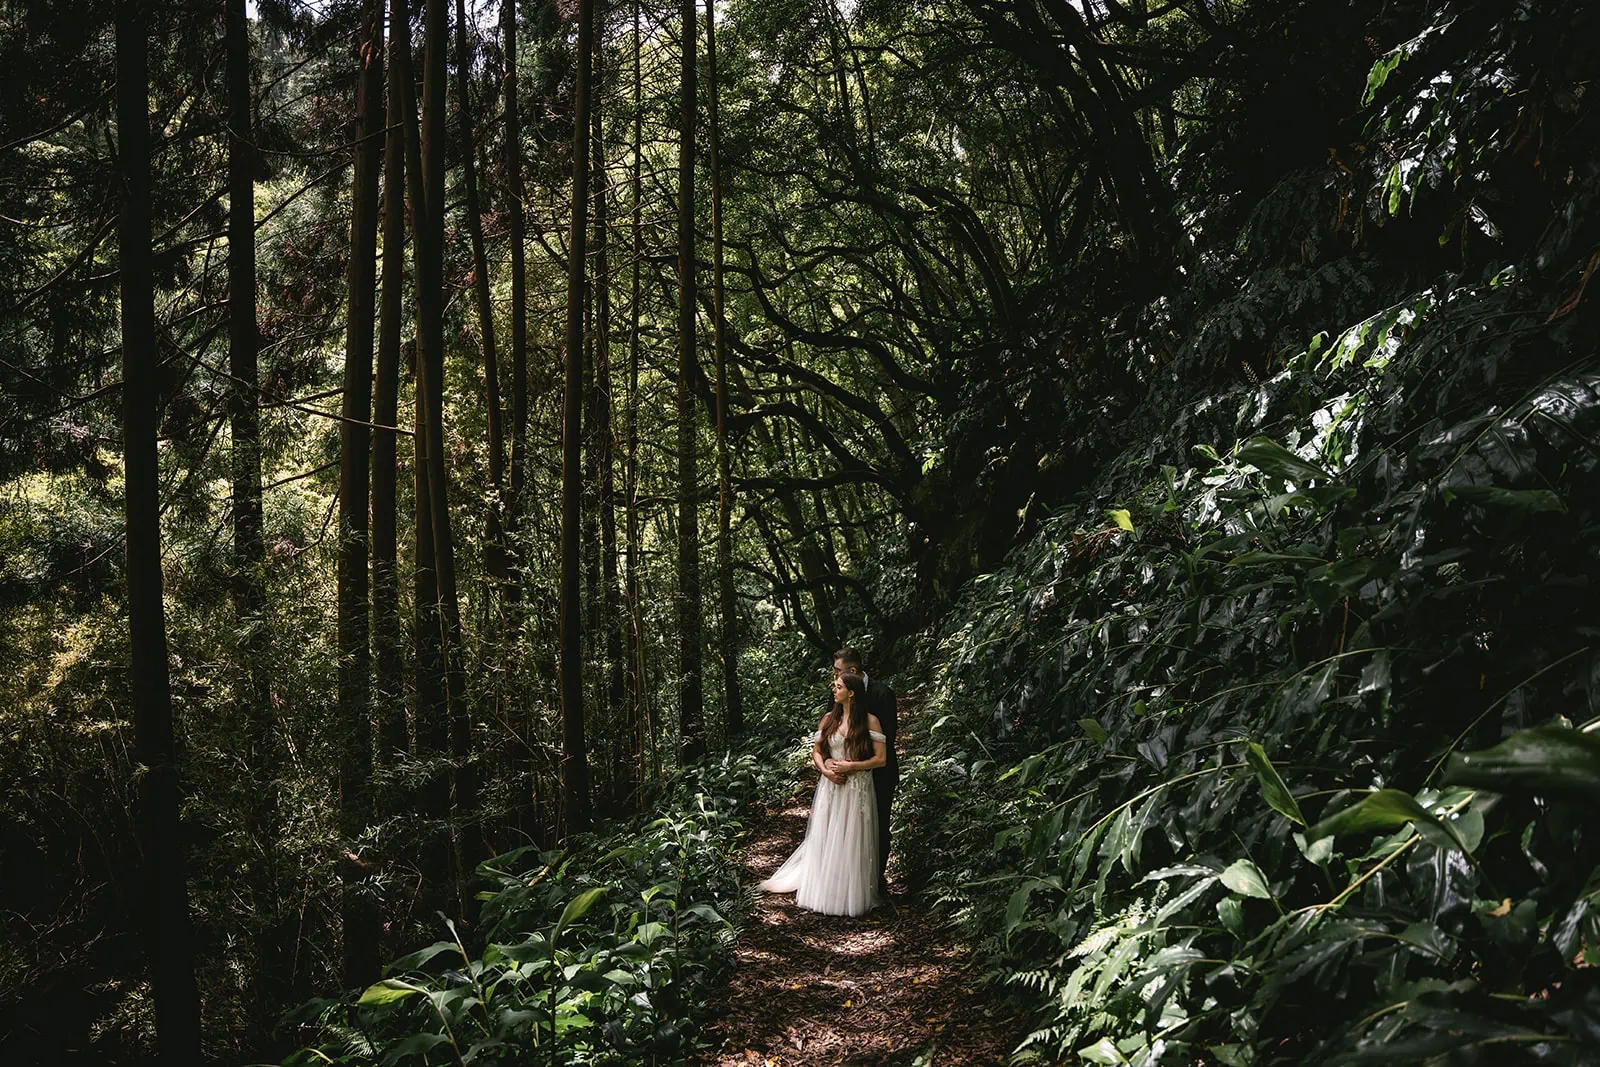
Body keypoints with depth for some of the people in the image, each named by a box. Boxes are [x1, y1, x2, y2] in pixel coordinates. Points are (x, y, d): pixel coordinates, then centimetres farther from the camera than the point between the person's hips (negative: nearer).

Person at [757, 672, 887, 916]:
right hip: (830, 786, 4)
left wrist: (850, 766, -15)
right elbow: (816, 751, 13)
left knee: (851, 842, 0)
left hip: (857, 788, -4)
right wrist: (825, 769, -6)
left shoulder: (869, 721, -7)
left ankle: (851, 896, 13)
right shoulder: (828, 719, 6)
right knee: (825, 840, 7)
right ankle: (824, 891, 19)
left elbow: (881, 759, -8)